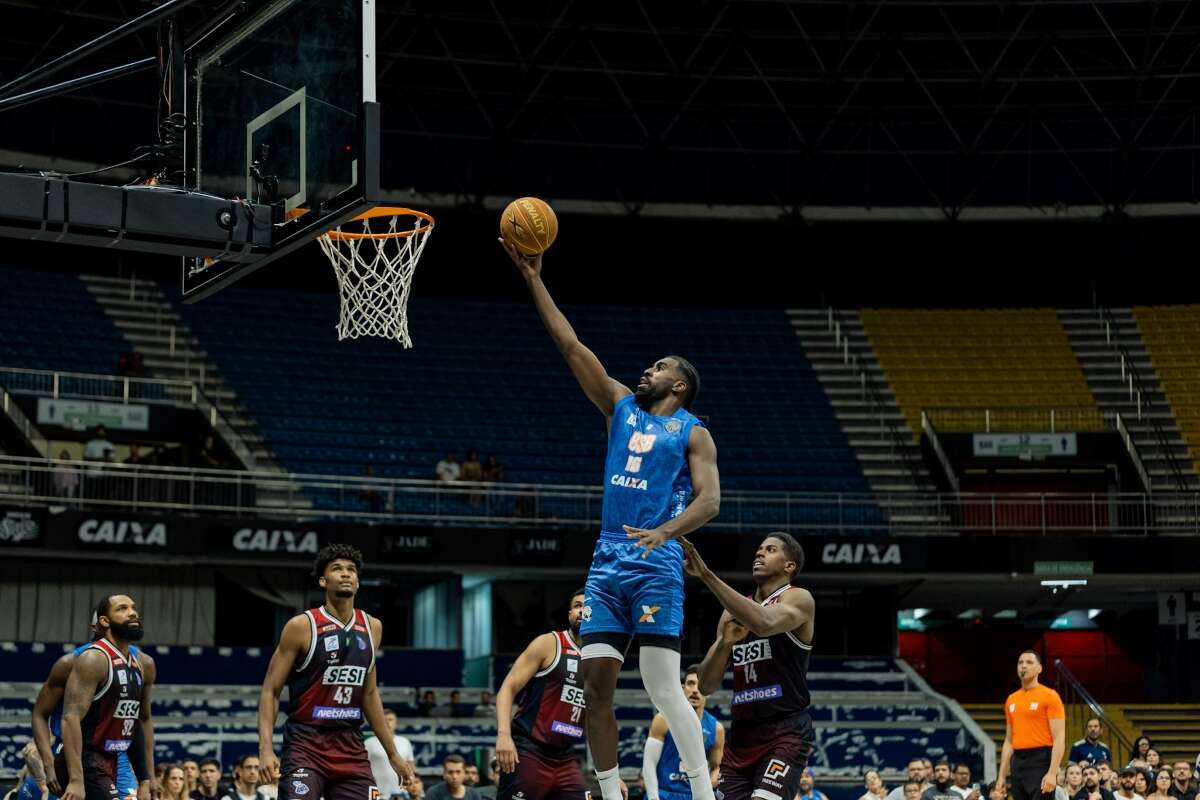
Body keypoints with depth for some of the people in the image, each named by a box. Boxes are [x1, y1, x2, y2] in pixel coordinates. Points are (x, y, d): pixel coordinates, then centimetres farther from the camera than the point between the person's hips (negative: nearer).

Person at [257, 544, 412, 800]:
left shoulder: (372, 628, 9)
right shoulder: (302, 626, -7)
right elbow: (270, 690, -6)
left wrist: (392, 753, 18)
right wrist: (266, 749, -17)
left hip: (351, 747, 5)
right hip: (306, 745, -5)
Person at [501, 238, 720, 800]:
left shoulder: (692, 433, 4)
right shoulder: (620, 408, 17)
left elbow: (709, 500, -8)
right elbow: (570, 345, 15)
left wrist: (664, 532, -26)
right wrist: (534, 278, 11)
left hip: (657, 565, -6)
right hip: (607, 563, 6)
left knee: (662, 686, -13)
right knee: (596, 685, 1)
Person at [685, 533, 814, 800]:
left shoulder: (798, 599, -5)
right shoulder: (733, 613, 14)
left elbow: (764, 624, -30)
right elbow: (706, 686, 12)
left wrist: (706, 574, -30)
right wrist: (724, 643, -8)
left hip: (786, 731, -7)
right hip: (742, 732, 7)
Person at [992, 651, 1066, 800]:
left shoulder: (1050, 696, -4)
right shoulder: (1011, 699, 16)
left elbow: (1059, 738, -11)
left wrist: (1052, 773, -21)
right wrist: (1001, 776, 15)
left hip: (1040, 763, -7)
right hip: (1018, 764, 7)